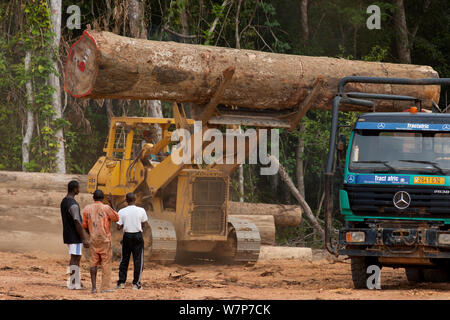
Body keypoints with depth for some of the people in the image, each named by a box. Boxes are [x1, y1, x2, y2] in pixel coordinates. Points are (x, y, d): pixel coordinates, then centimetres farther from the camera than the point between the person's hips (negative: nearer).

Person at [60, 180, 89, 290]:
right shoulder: (73, 205, -21)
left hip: (67, 234, 9)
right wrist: (84, 239, -22)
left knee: (77, 257, 17)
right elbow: (77, 223, -24)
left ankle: (76, 281, 20)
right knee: (75, 258, -4)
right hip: (75, 236, -9)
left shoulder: (64, 201, 10)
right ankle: (73, 284, -1)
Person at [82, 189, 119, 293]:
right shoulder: (106, 208, -8)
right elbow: (116, 218, 5)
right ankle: (106, 287, -1)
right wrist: (111, 205, 10)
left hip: (93, 240, 3)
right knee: (106, 263, 2)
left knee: (93, 263, 7)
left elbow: (84, 225, 10)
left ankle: (94, 286, 1)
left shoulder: (87, 209, 4)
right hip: (105, 240, -3)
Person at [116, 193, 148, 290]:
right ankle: (136, 283, 2)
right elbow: (143, 225, 1)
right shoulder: (141, 211, -6)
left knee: (124, 260, 12)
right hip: (138, 236, -1)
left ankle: (121, 282, 12)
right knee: (138, 260, 4)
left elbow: (119, 227, -6)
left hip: (127, 236, 1)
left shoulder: (122, 211, -6)